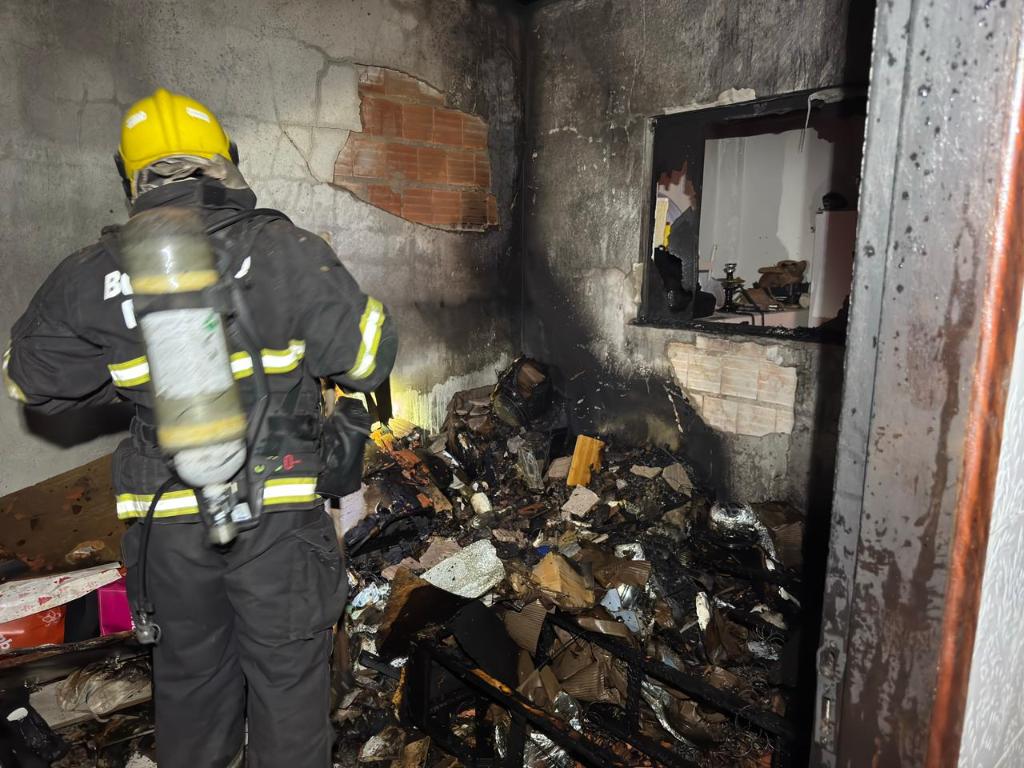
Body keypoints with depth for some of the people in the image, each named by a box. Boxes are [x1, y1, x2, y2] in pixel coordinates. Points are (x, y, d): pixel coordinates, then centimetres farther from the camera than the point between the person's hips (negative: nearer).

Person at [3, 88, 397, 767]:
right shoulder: (289, 254, -12)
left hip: (167, 517, 4)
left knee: (190, 665, 24)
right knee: (287, 669, 14)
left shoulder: (91, 277, -2)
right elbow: (369, 358, -9)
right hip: (276, 509, -3)